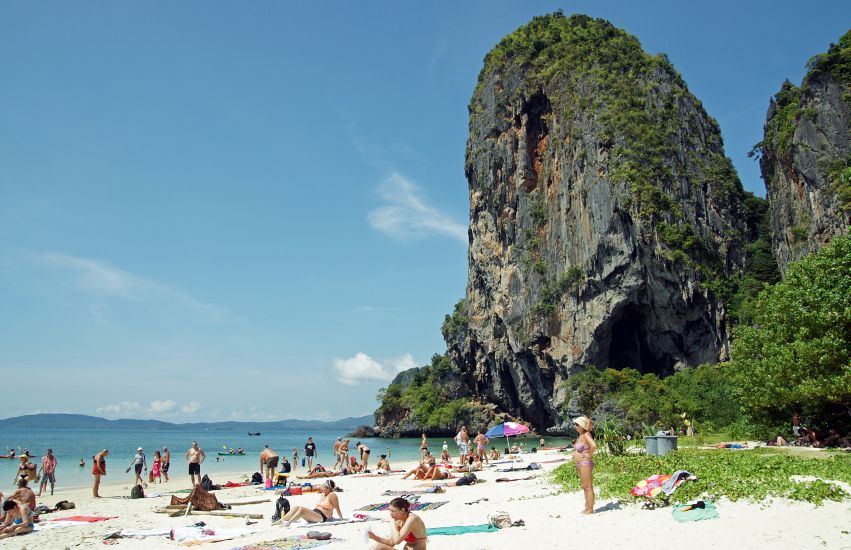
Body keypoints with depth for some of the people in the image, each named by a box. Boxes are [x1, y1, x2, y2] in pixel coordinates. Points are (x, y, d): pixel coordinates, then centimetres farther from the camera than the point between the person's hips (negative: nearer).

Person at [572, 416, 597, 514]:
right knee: (584, 487, 16)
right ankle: (587, 507, 24)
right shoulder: (581, 435, 12)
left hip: (585, 464, -10)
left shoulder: (586, 435, -16)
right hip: (579, 464, 10)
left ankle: (590, 509, 0)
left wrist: (589, 455, -20)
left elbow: (594, 446, -32)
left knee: (588, 487, -4)